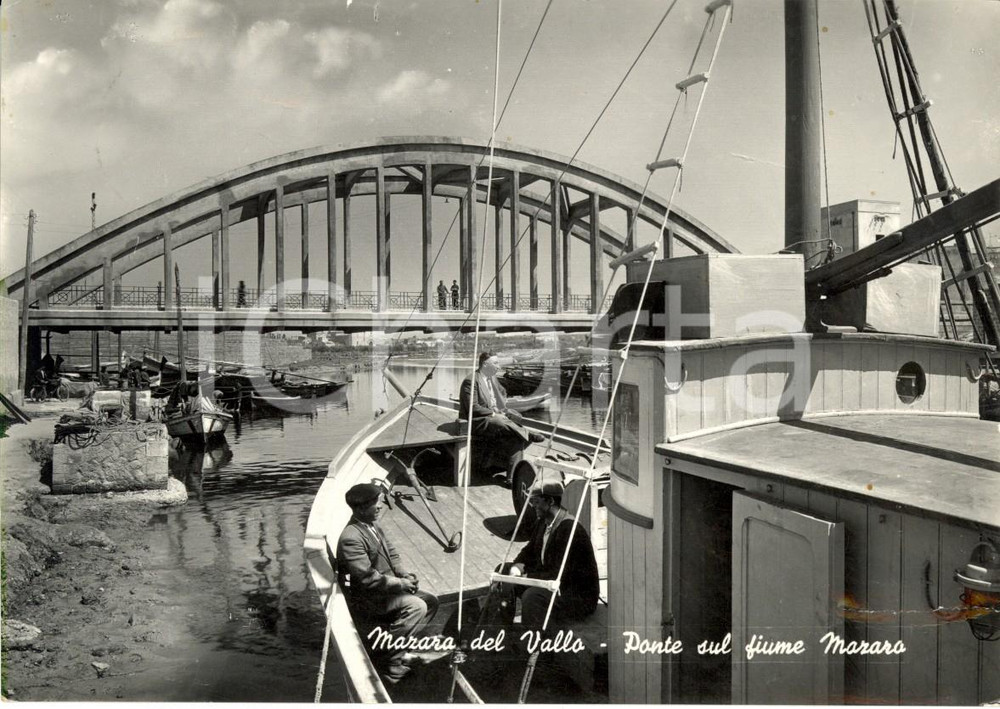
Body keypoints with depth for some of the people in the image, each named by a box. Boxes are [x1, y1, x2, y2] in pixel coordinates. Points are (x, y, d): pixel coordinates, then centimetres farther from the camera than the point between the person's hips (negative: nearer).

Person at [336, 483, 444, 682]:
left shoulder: (373, 525, 5)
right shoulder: (351, 538, -25)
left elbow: (392, 555, 13)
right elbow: (367, 578, -28)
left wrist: (405, 575, -5)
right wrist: (400, 583, -20)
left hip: (386, 588, 10)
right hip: (366, 598, -10)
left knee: (430, 601, 4)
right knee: (416, 606, -24)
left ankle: (401, 650, 8)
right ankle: (390, 659, -11)